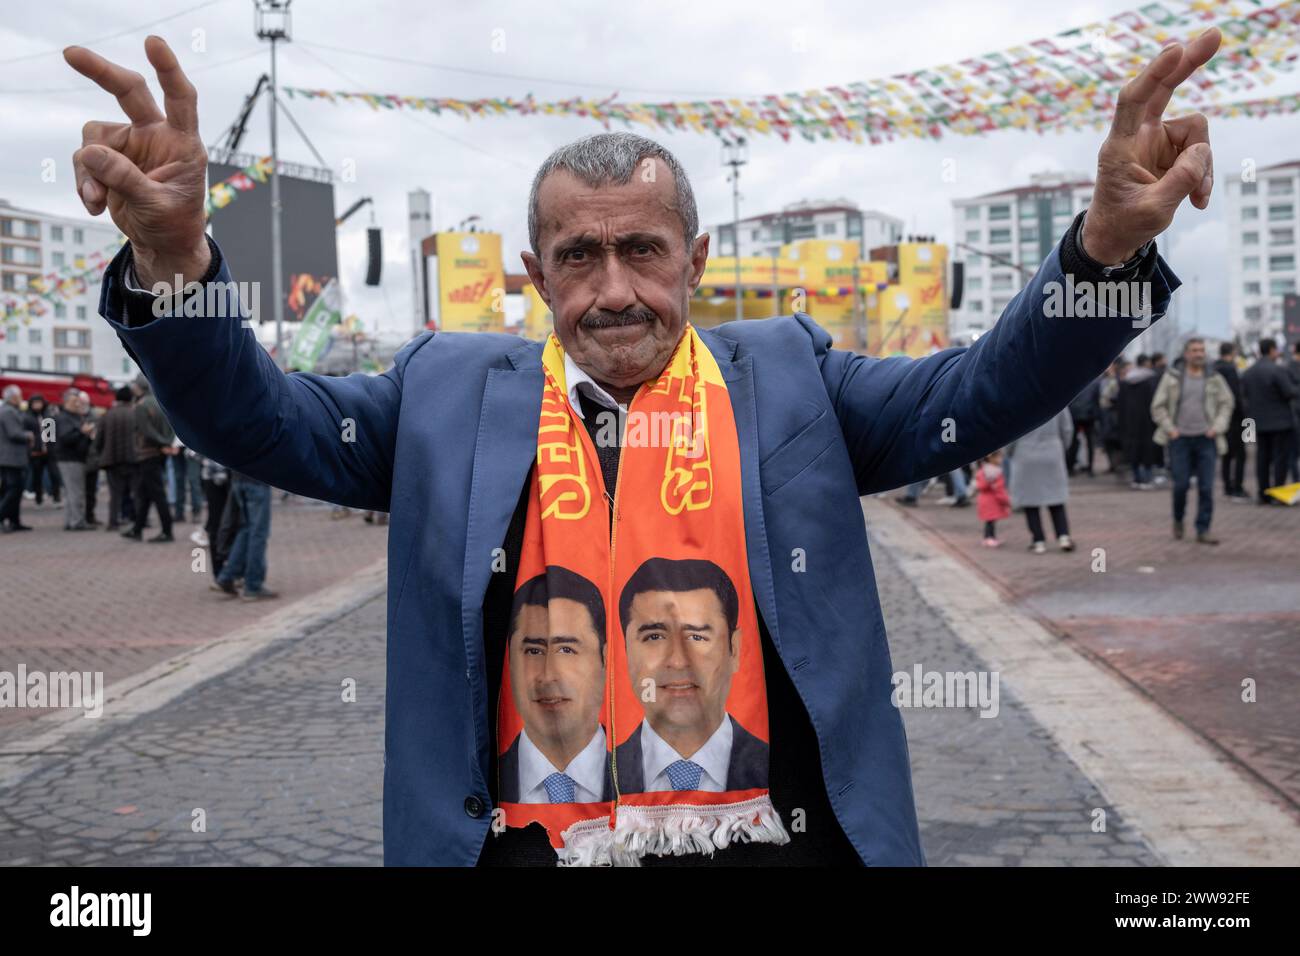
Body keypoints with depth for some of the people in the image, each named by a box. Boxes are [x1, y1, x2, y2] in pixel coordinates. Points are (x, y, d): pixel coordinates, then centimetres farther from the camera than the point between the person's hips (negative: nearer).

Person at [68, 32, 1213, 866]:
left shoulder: (787, 377, 8)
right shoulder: (452, 390, 8)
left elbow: (984, 391, 3)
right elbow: (256, 417, 4)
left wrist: (1110, 242, -15)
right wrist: (173, 255, -15)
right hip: (523, 833, 0)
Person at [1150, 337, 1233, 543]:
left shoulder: (1214, 378, 6)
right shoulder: (1172, 377, 1)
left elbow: (1226, 403, 11)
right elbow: (1158, 407, 3)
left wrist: (1217, 427, -1)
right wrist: (1170, 429, -5)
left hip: (1205, 439, 2)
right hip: (1180, 438, -1)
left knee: (1206, 486, -2)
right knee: (1181, 484, -3)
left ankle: (1203, 530, 4)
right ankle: (1178, 519, 24)